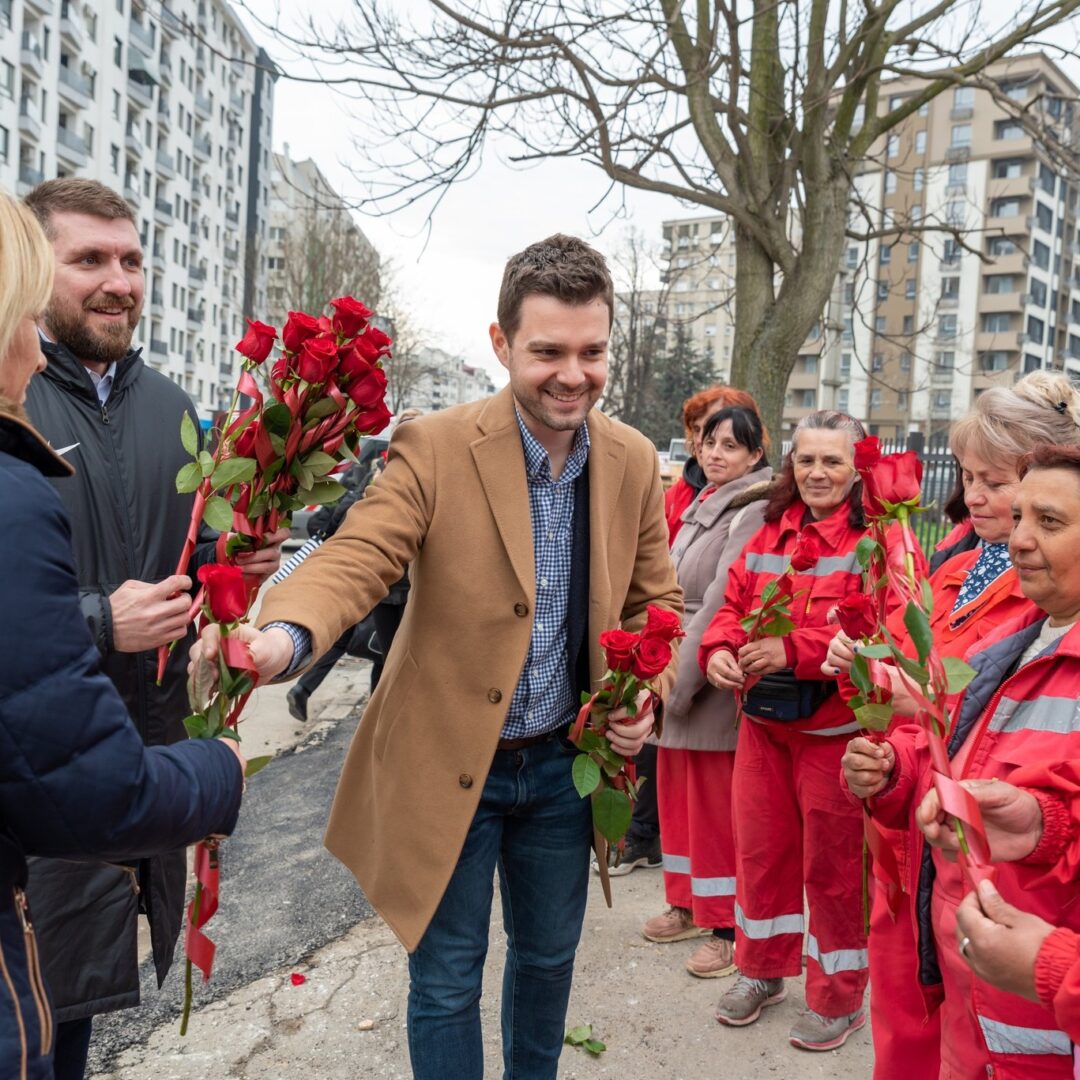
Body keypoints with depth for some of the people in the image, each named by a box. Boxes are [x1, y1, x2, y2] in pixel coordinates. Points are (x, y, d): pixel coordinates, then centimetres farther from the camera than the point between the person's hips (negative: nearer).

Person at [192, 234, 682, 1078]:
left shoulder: (634, 461, -3)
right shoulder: (436, 448, -17)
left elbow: (654, 599, 7)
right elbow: (357, 557, -26)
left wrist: (650, 691, -10)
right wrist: (281, 637, -46)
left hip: (564, 762, 4)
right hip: (449, 763, -4)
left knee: (549, 954, 24)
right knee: (448, 980, 11)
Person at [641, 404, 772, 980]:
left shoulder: (754, 511, -13)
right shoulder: (702, 505, 15)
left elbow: (723, 599, -20)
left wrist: (686, 674, -18)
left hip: (715, 678, -9)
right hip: (676, 671, 9)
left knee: (716, 804, 0)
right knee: (677, 794, 16)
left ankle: (727, 927, 14)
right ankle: (687, 902, 31)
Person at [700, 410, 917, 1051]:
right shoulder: (772, 531, 9)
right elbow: (734, 604, 10)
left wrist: (794, 649, -28)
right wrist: (719, 650, -11)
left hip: (835, 728, -6)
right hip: (763, 721, 6)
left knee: (832, 865, 8)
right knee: (760, 848, 17)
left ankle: (839, 999, 30)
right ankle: (763, 971, 39)